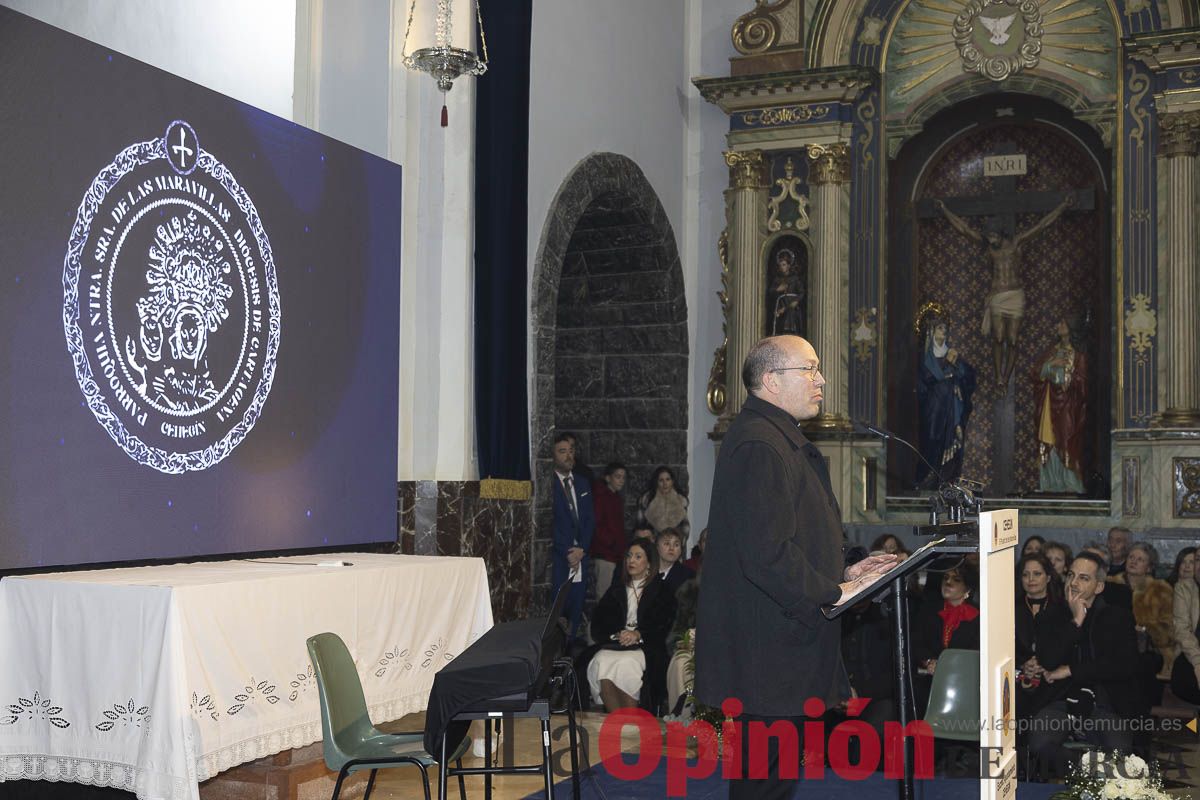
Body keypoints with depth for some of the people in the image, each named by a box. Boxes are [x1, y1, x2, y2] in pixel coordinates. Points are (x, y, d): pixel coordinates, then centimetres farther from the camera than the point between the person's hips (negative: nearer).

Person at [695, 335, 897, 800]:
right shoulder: (759, 445, -19)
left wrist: (842, 573, 13)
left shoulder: (780, 440, 18)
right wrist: (836, 593, -17)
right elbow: (767, 555, -26)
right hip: (769, 653, -11)